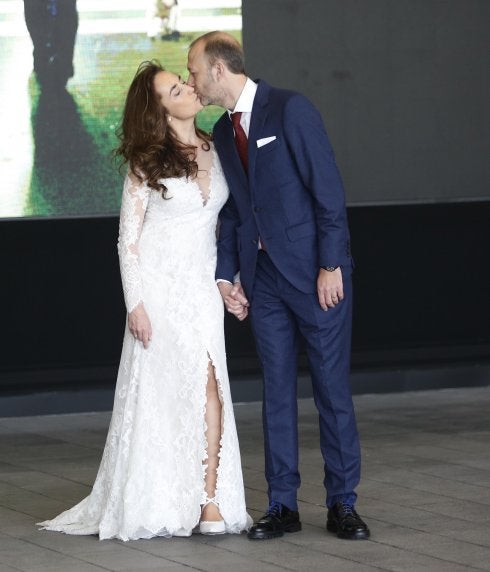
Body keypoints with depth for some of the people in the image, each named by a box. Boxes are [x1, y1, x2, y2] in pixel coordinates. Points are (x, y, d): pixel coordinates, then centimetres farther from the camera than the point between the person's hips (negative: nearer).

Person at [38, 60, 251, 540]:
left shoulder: (215, 151, 7)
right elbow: (128, 237, -5)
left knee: (208, 387, -7)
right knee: (160, 391, -1)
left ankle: (209, 501, -6)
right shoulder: (146, 162, -6)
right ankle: (157, 506, 7)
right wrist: (134, 303, -11)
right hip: (159, 284, -4)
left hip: (201, 286, 4)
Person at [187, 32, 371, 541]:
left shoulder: (289, 109, -10)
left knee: (332, 388, 0)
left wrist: (331, 266, -16)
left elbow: (327, 188, -13)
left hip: (315, 271, -6)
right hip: (263, 275, 6)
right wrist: (225, 274, 6)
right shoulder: (223, 132, 12)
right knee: (276, 390, 7)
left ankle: (342, 504, 7)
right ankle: (282, 505, 12)